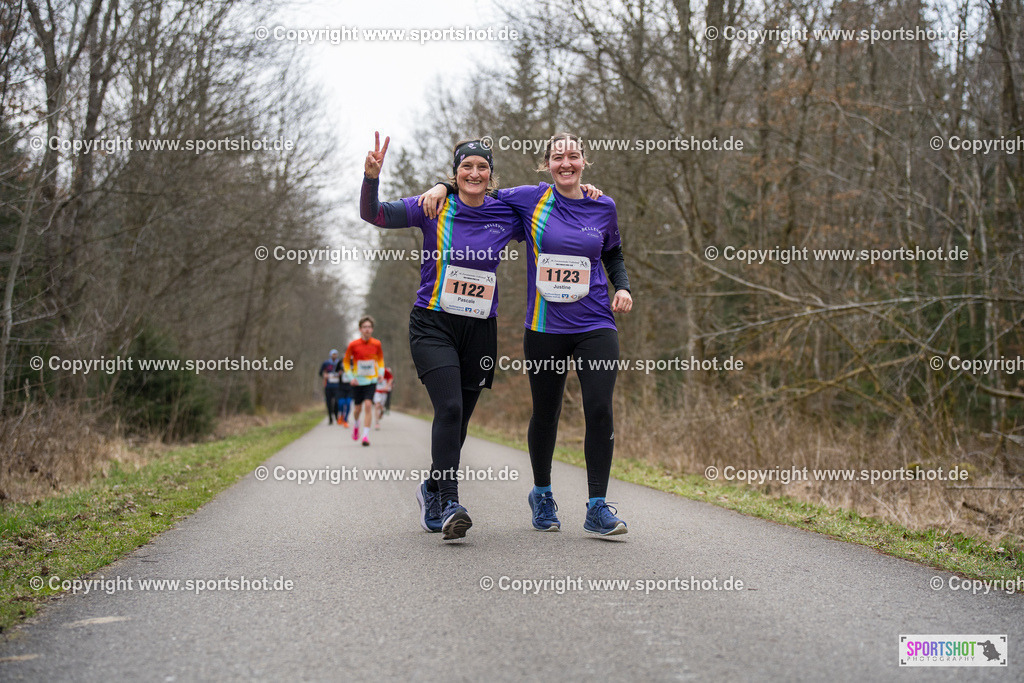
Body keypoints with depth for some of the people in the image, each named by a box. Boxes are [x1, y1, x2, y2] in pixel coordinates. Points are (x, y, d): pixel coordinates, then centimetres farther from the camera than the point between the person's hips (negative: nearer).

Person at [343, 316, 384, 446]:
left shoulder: (376, 344, -3)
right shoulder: (353, 345, -8)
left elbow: (380, 359, 15)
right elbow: (346, 361, 5)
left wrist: (381, 372, 0)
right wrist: (351, 377, -5)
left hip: (371, 380, 0)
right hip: (357, 381, 0)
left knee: (368, 405, -16)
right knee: (358, 408, 7)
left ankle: (366, 435, -15)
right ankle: (356, 425, 42)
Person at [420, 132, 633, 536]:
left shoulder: (603, 207, 7)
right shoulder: (530, 199, 1)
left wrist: (623, 288, 7)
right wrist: (443, 188, -3)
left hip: (596, 325, 1)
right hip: (545, 327, -1)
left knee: (600, 410, -10)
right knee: (545, 414, 9)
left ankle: (597, 508, -2)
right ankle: (542, 495, 31)